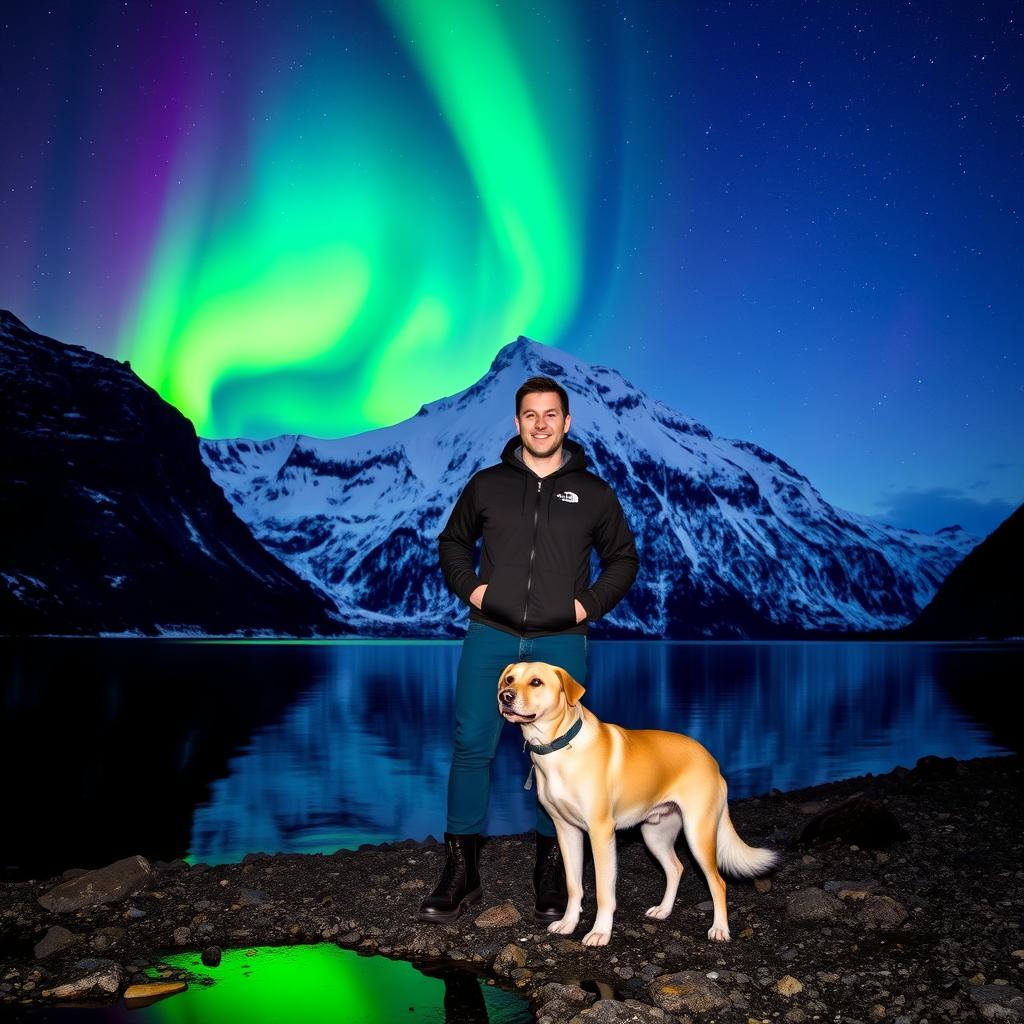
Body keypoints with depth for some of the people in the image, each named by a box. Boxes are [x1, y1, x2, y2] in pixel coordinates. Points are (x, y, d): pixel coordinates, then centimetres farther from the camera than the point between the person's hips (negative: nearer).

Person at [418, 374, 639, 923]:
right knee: (471, 745, -3)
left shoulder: (593, 492, 7)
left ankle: (552, 874, 18)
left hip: (560, 642, 0)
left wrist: (591, 603, 2)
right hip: (490, 636, 0)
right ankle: (460, 871, 8)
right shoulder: (487, 484, 7)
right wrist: (468, 585, 3)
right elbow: (453, 540, 20)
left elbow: (623, 558, 15)